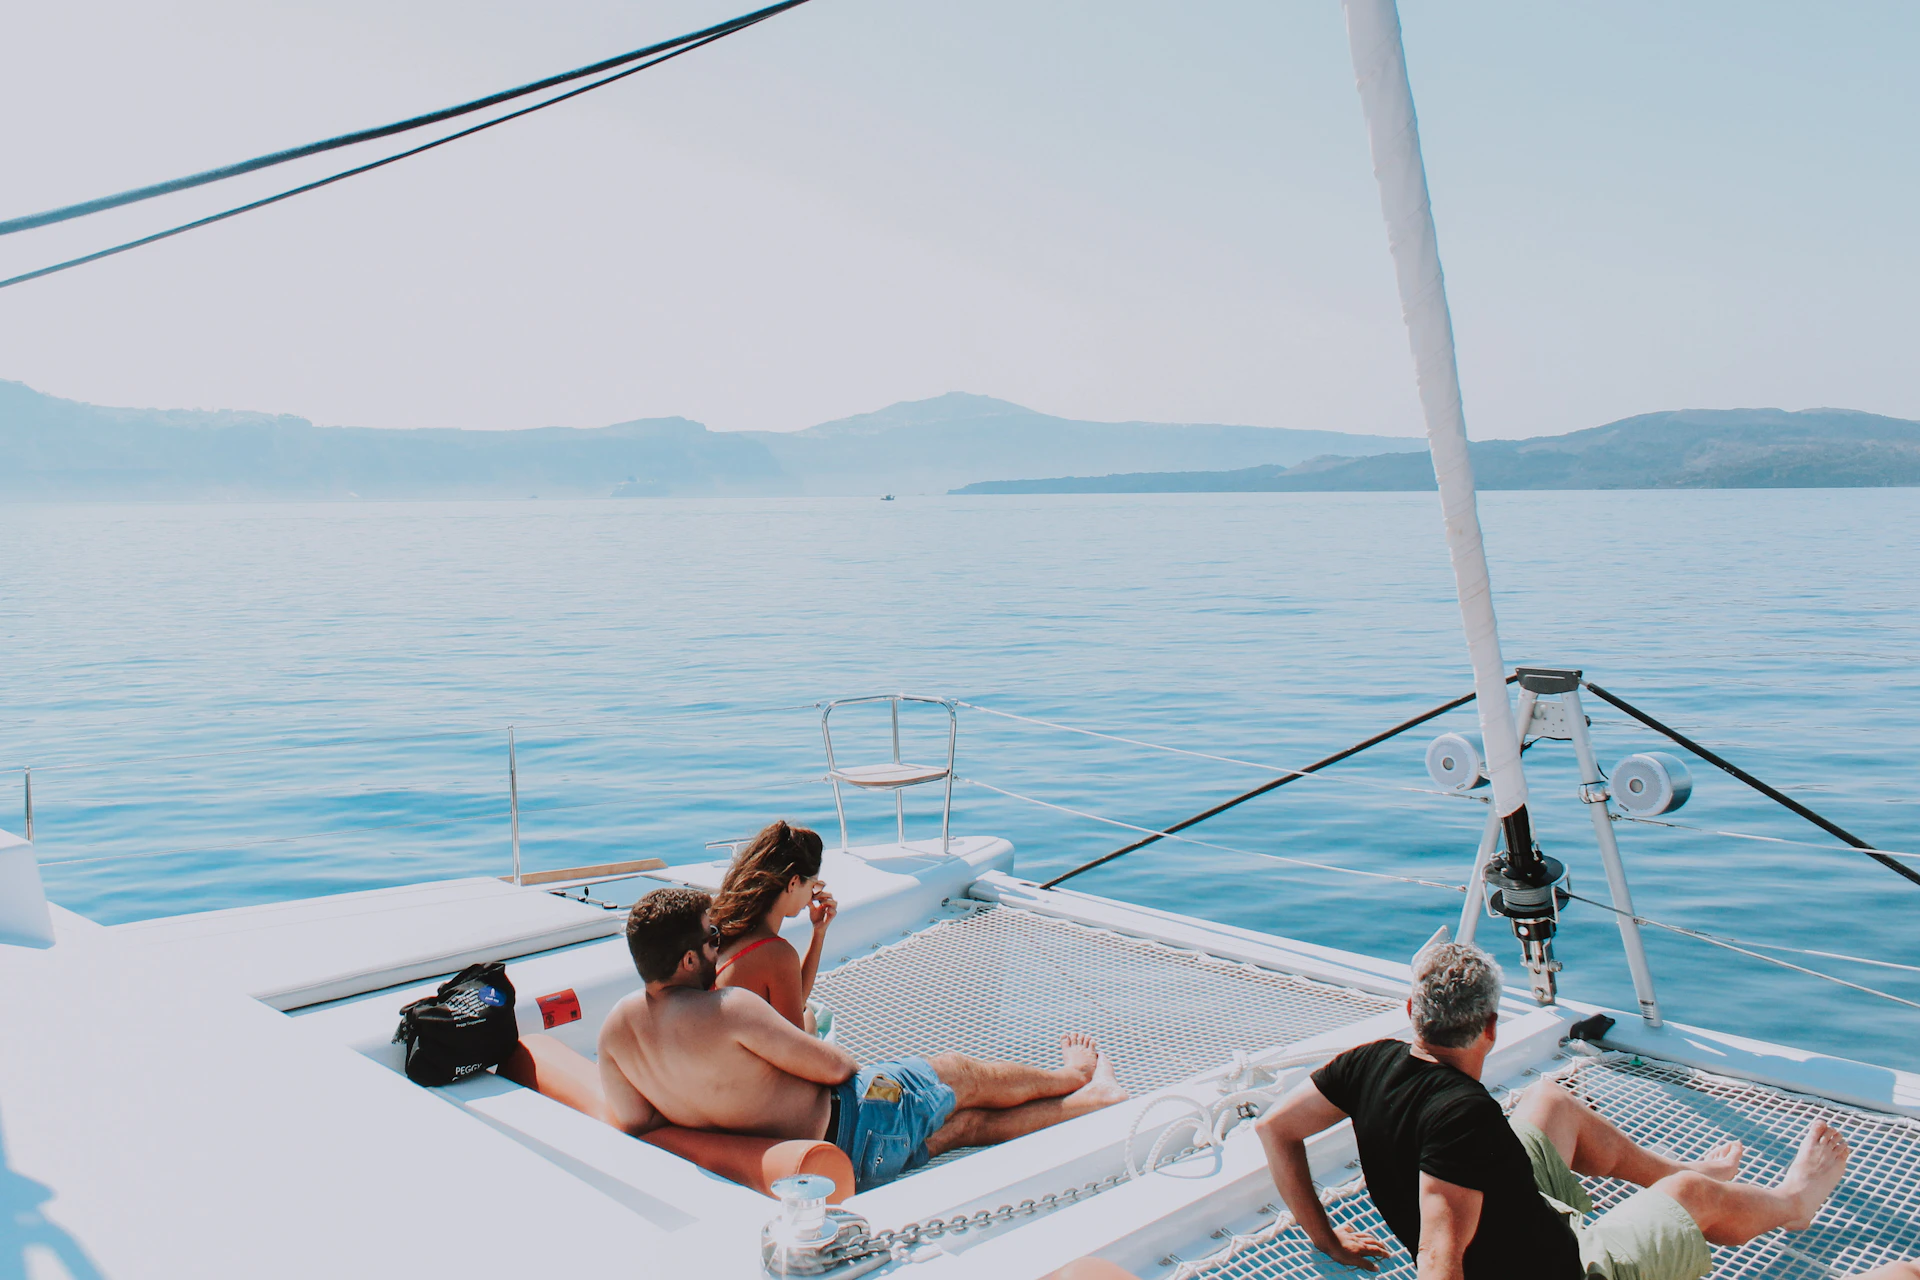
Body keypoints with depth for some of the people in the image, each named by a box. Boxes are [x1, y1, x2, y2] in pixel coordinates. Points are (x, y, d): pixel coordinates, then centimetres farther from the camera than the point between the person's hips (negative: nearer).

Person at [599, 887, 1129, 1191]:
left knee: (963, 1123, 21)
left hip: (794, 1165, 8)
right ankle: (1073, 1074, 42)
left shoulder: (616, 1025, -9)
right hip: (844, 1131, -8)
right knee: (961, 1074, 15)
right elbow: (832, 1067, -22)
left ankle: (1089, 1100, 37)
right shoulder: (729, 1009, -32)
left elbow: (633, 1121, -1)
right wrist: (847, 1061, 2)